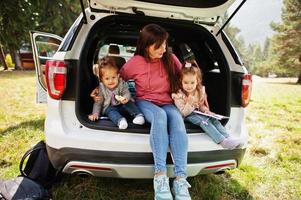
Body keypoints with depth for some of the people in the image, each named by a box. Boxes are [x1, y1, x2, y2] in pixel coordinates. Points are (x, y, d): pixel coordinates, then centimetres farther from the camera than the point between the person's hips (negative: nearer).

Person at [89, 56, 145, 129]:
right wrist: (95, 114, -14)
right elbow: (98, 103, -5)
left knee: (129, 103, -27)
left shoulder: (121, 83, -13)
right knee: (111, 111, -31)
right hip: (109, 107, 0)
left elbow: (127, 93, -15)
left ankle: (139, 115, -33)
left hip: (122, 105, 1)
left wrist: (125, 98, -39)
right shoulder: (101, 88, -11)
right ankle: (120, 120, -53)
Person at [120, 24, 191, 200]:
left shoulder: (170, 59, -1)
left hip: (167, 103, 2)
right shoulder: (135, 62, -7)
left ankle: (181, 178, -41)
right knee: (160, 115, -39)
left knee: (176, 118, -35)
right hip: (145, 103, -2)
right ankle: (160, 175, -42)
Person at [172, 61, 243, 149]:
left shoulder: (200, 91, -2)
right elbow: (182, 114, -18)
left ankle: (228, 137, -27)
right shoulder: (179, 95, -18)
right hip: (187, 115, -6)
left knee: (212, 118, -20)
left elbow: (201, 105, 14)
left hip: (197, 112, 6)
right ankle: (222, 141, -38)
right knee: (203, 121, -30)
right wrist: (189, 104, -35)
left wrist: (206, 111, -8)